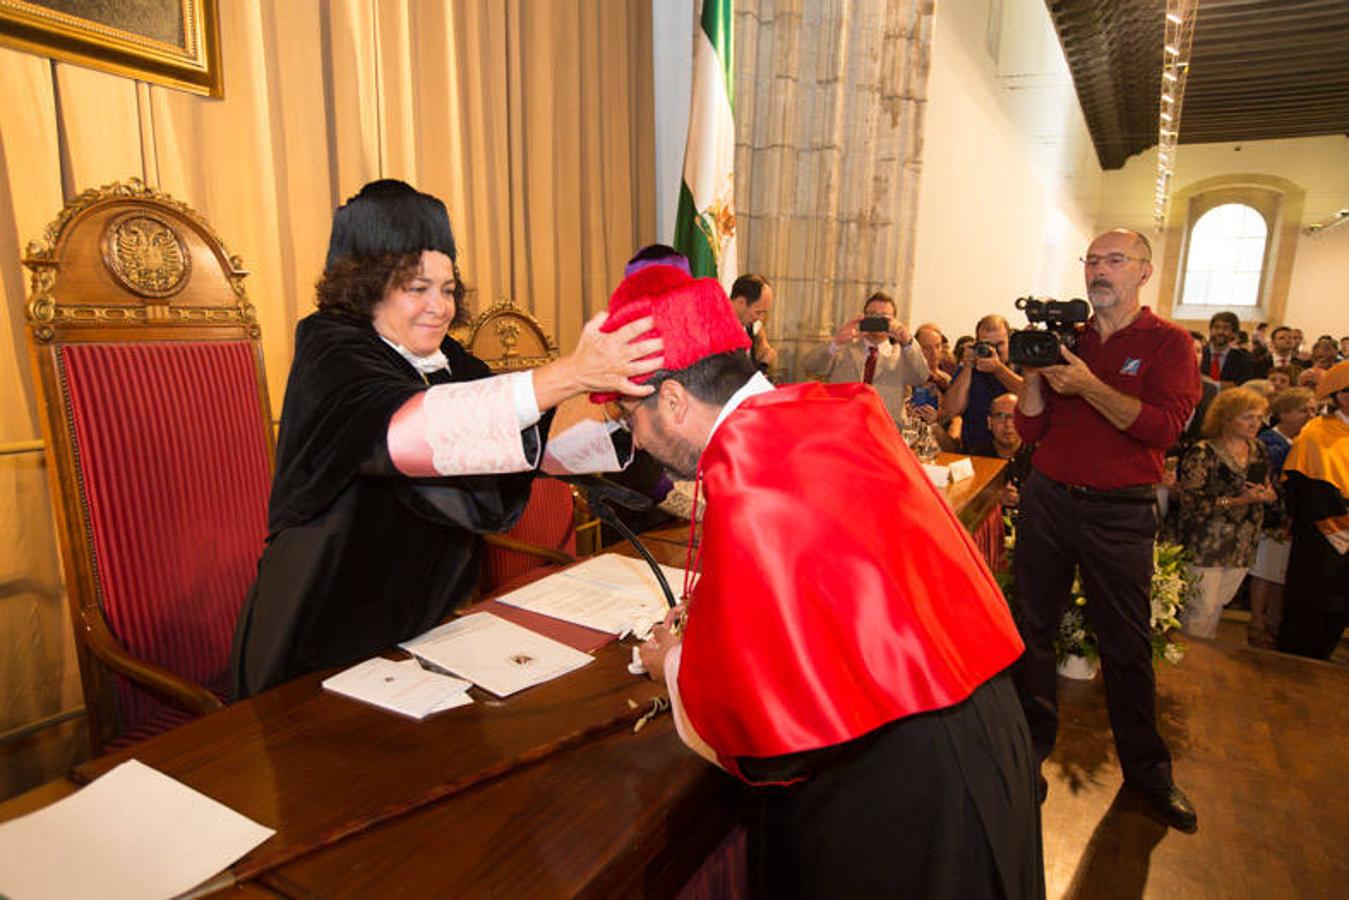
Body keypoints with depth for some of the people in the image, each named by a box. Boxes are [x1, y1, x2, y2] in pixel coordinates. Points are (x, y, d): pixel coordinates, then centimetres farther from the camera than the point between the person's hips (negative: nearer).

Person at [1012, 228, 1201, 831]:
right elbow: (1030, 429, 3)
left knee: (1126, 642, 7)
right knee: (1032, 625, 9)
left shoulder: (1169, 343, -1)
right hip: (1047, 501, 3)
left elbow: (1165, 427, -17)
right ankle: (1033, 740, 27)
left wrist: (1087, 386, -22)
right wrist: (1034, 370, -10)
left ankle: (1145, 765, 25)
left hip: (1119, 513, -3)